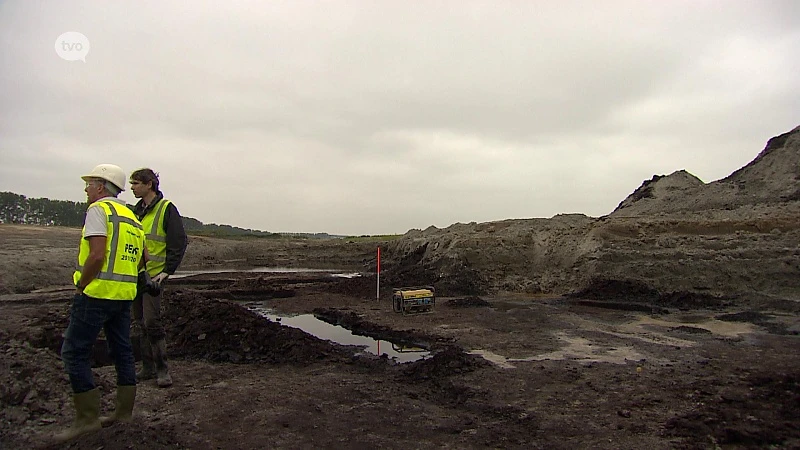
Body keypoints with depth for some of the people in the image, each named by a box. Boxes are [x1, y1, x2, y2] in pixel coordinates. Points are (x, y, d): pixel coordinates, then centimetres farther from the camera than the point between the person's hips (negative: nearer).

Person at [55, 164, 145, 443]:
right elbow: (142, 257, 19)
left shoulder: (98, 209, -9)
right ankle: (124, 412, 23)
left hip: (96, 293, -8)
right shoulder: (131, 216, 16)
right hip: (125, 295, 8)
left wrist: (80, 285, -9)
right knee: (122, 352, 14)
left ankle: (88, 417, 5)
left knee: (74, 353, 2)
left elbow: (97, 255, -20)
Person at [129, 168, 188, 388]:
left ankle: (162, 369, 3)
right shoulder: (137, 211, 14)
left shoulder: (166, 209, -9)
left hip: (153, 276, -8)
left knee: (151, 322, -9)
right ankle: (148, 368, 22)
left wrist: (167, 271, -16)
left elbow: (179, 242, -13)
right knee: (141, 323, 12)